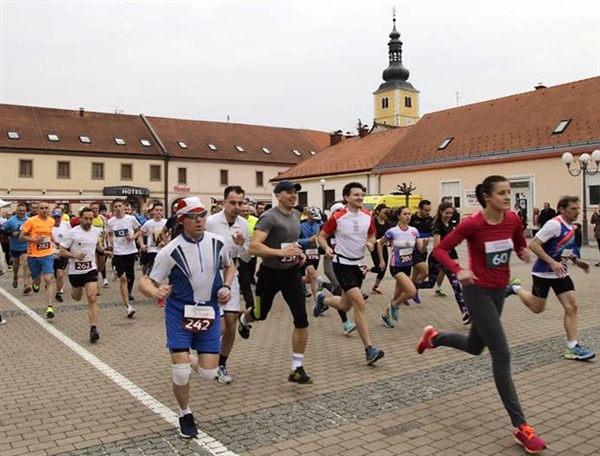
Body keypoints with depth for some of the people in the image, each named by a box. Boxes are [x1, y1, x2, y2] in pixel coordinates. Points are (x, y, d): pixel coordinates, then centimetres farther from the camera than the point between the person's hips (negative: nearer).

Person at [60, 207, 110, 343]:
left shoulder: (97, 231, -3)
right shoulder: (72, 233, -14)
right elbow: (62, 251, -11)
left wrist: (104, 251, 3)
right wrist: (75, 256, -27)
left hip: (91, 269, 1)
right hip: (75, 271, 0)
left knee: (92, 299, -14)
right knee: (77, 297, 21)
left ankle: (93, 328, -14)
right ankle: (73, 291, 59)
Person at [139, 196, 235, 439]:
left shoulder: (217, 242, -5)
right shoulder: (171, 251, -17)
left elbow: (229, 266, 15)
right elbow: (145, 282, -15)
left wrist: (227, 287, -3)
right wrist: (155, 292, -38)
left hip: (209, 311, 3)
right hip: (180, 312, -3)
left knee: (209, 373, 1)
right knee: (181, 373, -7)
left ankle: (191, 360, 39)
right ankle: (185, 415, 23)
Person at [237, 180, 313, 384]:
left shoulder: (296, 215, 4)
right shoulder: (269, 217, -19)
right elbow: (253, 247, -29)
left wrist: (299, 253, 7)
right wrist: (282, 252, -36)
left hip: (292, 272, 5)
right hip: (270, 273, -5)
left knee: (301, 319, -8)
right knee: (260, 314, 18)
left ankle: (297, 368, 3)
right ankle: (243, 319, 58)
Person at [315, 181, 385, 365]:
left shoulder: (368, 217, 1)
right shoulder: (337, 217, -13)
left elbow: (372, 236, 15)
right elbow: (321, 236, -3)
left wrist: (370, 243, -8)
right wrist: (327, 248, -23)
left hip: (358, 263, 6)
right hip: (342, 264, -6)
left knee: (345, 305, 15)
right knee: (359, 303, -17)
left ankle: (322, 300, 49)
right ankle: (369, 349, -14)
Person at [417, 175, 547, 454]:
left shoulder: (513, 220, -4)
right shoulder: (472, 224, -19)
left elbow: (521, 245, 14)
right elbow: (439, 250, -13)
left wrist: (524, 253, -10)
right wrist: (458, 271, -29)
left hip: (499, 290, 7)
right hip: (477, 291, -7)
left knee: (474, 347, 20)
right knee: (501, 354, -9)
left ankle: (433, 337, 48)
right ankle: (520, 426, -1)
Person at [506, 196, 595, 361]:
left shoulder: (571, 227, 7)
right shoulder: (554, 224, -21)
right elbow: (533, 245, -25)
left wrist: (576, 261, 8)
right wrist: (552, 263, -30)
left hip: (560, 273, 7)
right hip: (543, 273, -7)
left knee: (572, 307, -2)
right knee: (537, 308, 8)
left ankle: (572, 347, 2)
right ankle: (516, 288, 34)